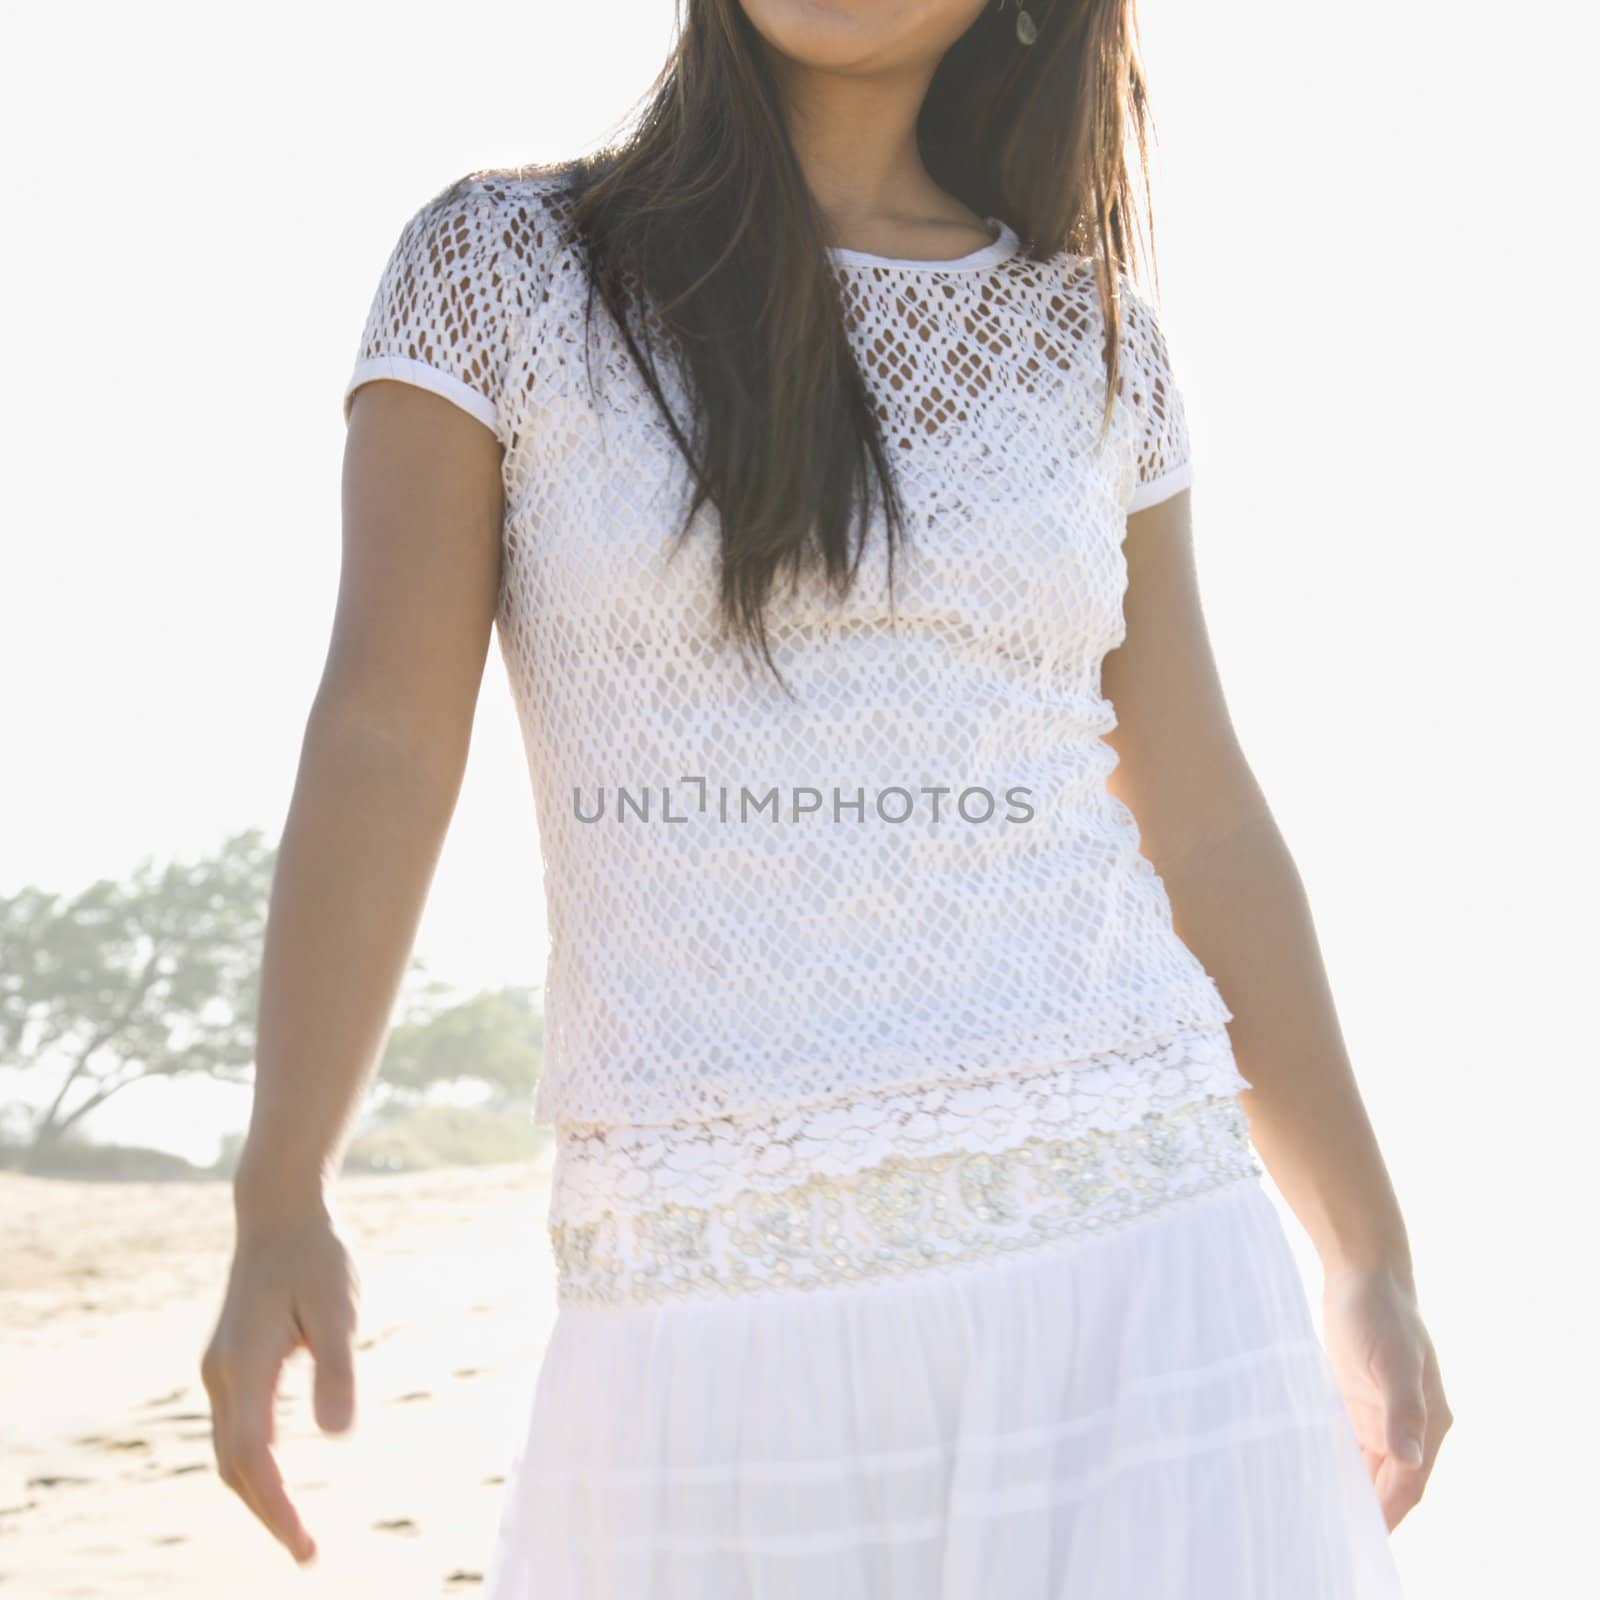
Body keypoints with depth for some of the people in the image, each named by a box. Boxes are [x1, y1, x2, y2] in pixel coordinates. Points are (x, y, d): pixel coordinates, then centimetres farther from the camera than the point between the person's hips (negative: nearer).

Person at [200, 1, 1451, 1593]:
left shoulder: (1088, 333, 9)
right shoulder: (491, 266, 3)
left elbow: (1201, 825, 13)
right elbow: (382, 740, -6)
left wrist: (1371, 1259, 13)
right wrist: (278, 1207, -16)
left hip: (1118, 1264, 2)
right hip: (711, 1300, -1)